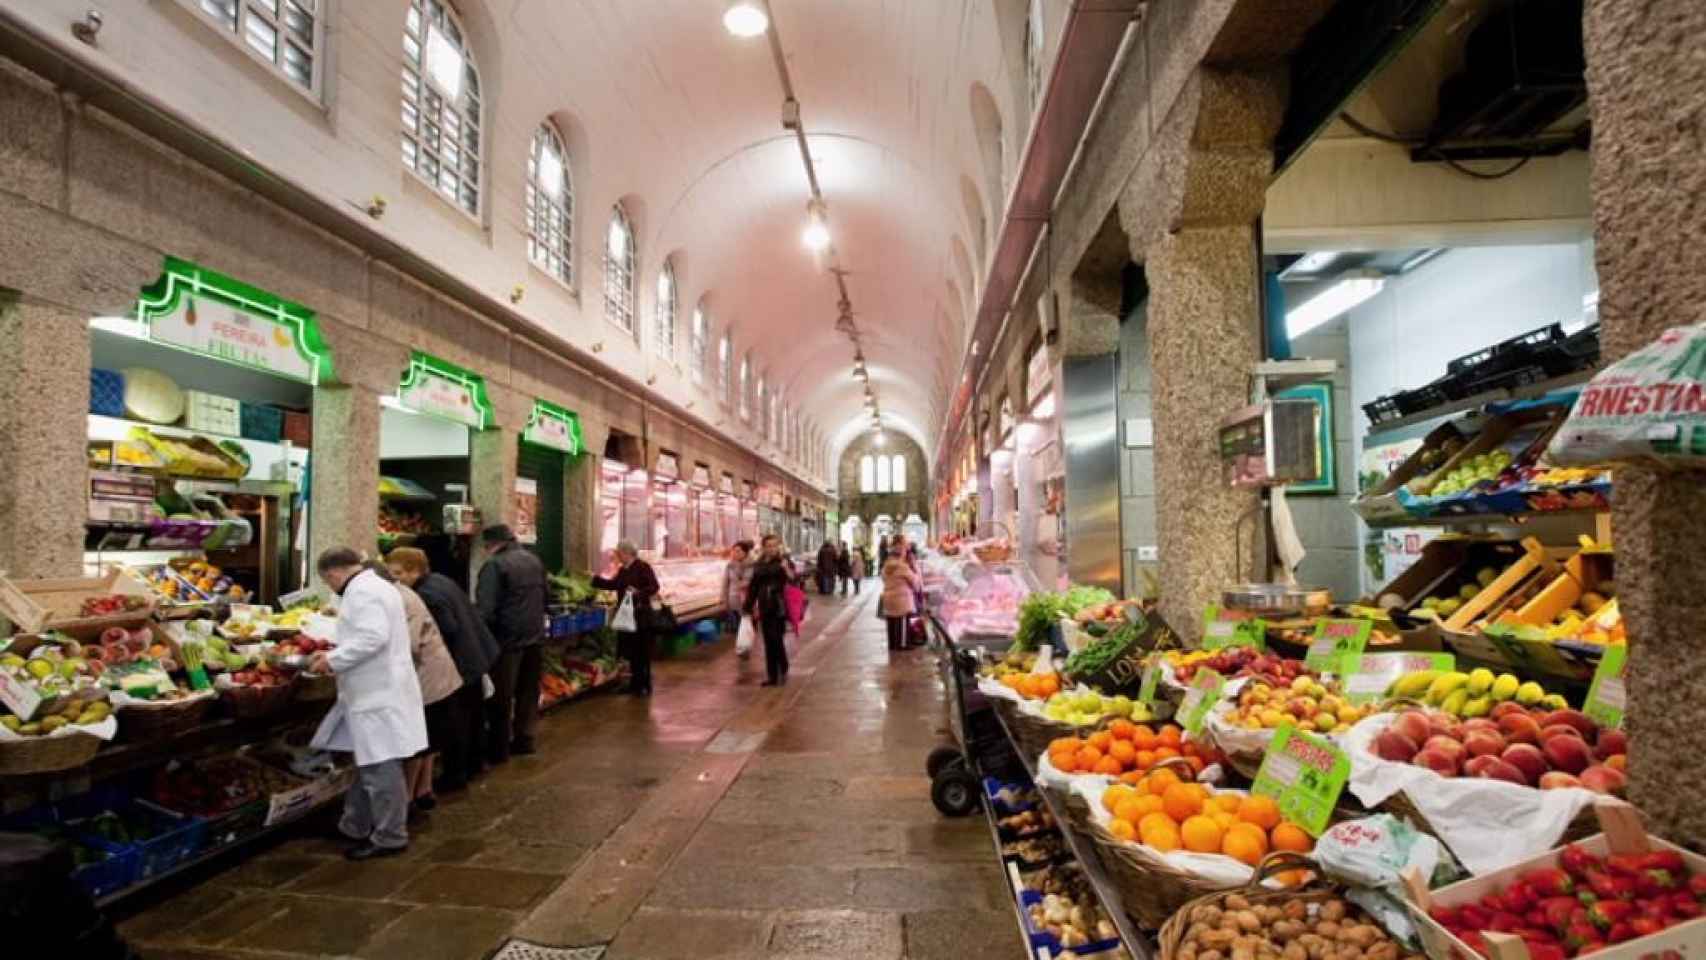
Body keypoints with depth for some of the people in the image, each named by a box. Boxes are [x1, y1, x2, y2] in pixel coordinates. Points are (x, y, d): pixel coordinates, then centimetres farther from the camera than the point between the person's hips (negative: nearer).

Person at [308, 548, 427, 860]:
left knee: (380, 768, -3)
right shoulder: (372, 586, 19)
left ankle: (390, 837, 6)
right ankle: (355, 828, 31)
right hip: (376, 692, 11)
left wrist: (333, 660, -16)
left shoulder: (361, 590, -15)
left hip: (379, 695, -11)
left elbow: (373, 637, -26)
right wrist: (336, 656, 14)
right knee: (370, 764, 19)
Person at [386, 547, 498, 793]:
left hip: (457, 664, -11)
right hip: (475, 655, 11)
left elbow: (448, 630, -27)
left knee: (452, 723, 2)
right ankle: (473, 762, 37)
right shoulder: (440, 579, 6)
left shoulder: (426, 595, -25)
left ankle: (454, 775, 12)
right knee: (472, 714, 22)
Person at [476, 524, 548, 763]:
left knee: (500, 696, 4)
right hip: (535, 636, 7)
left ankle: (498, 749, 12)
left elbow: (486, 609, -18)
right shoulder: (534, 561, 10)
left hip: (508, 638, -7)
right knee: (528, 691, 16)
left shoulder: (495, 564, -13)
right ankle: (524, 740, 24)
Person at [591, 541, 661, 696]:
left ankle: (645, 686, 8)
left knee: (642, 651, -1)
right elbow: (613, 584, 21)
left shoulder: (643, 567, -12)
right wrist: (595, 580, 18)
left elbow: (654, 587, -18)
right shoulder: (622, 570, 12)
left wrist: (638, 593, -31)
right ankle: (635, 683, 25)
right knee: (630, 651, 13)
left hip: (640, 615, -8)